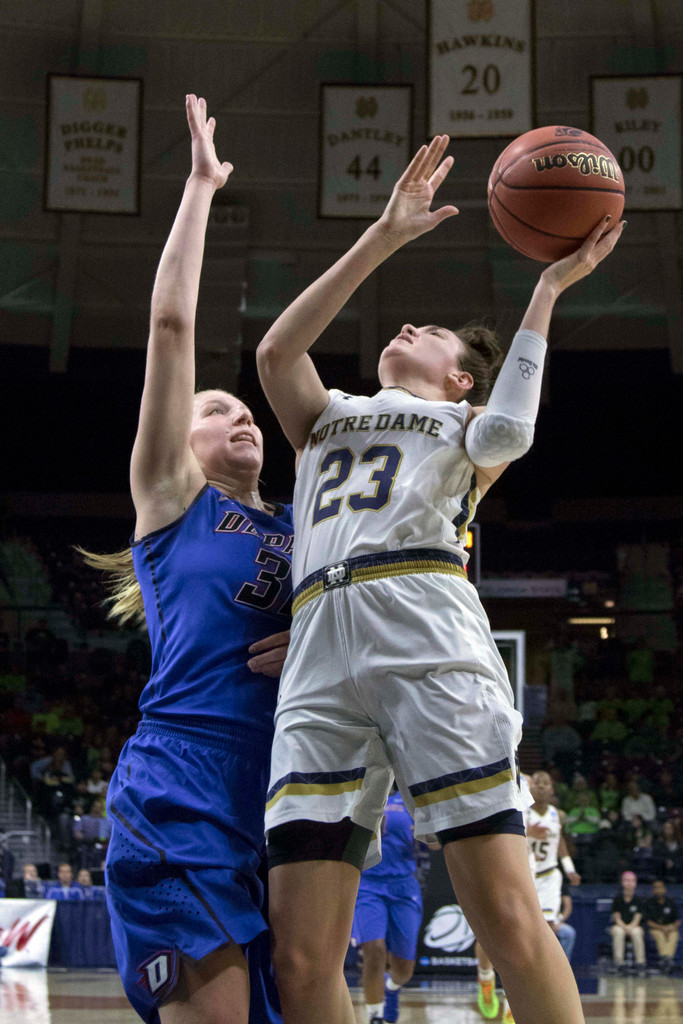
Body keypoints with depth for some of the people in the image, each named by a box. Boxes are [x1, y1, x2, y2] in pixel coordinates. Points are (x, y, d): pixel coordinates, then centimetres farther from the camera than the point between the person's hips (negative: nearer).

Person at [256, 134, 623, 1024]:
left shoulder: (465, 424, 27)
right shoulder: (325, 416, 35)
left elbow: (506, 433, 1)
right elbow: (275, 352, 14)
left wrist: (546, 293, 8)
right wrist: (385, 235, 10)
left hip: (428, 640, -2)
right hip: (319, 657, 3)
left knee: (508, 920, -15)